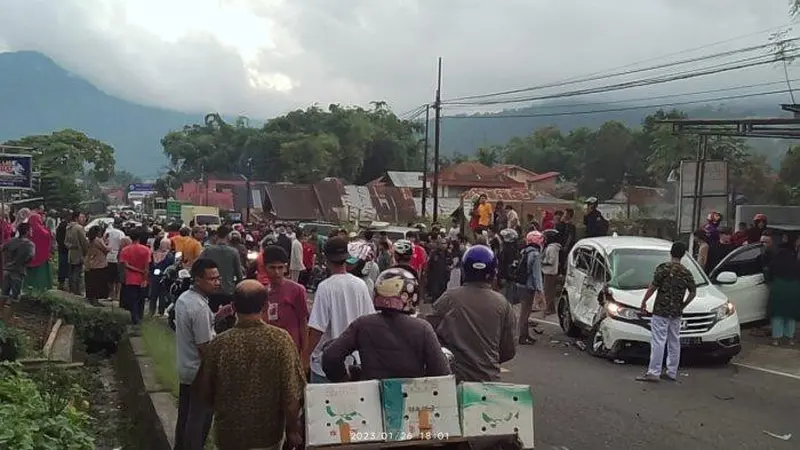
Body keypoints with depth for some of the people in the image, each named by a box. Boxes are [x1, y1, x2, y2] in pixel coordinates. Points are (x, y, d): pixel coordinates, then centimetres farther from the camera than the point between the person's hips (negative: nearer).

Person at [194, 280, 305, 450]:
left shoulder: (219, 344, -14)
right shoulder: (280, 339, -16)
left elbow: (205, 391, -1)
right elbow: (292, 393, -15)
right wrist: (293, 429, -2)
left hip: (229, 435, 1)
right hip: (269, 436, 0)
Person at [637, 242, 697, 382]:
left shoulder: (664, 268, -9)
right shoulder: (686, 273, 7)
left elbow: (653, 287, -11)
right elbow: (693, 292, 8)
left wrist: (644, 301, -2)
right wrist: (683, 305, 19)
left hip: (661, 311, -6)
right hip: (676, 313, 6)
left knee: (658, 342, -8)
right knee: (674, 342, 12)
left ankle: (653, 372, -10)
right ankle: (672, 373, 17)